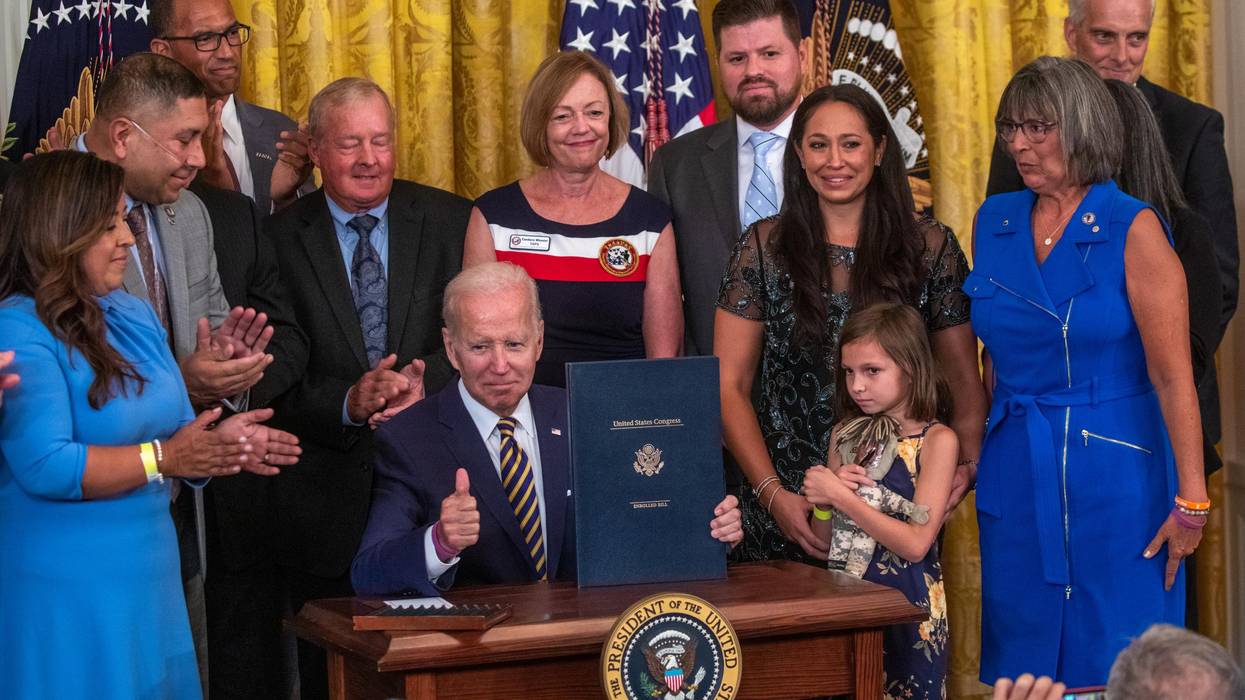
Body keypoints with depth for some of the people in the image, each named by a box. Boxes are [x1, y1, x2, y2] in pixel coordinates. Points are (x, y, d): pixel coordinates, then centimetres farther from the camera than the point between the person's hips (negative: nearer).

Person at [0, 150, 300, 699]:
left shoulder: (136, 316, 12)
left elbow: (173, 429, 14)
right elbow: (45, 466, -23)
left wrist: (220, 442, -7)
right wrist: (162, 459, -22)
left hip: (148, 577, 8)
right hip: (61, 590, -8)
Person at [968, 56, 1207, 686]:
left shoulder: (1132, 230, -11)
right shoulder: (994, 223, 5)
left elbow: (1173, 375, -13)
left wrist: (1191, 501, -16)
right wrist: (979, 456, 11)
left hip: (1114, 474, -5)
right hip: (1014, 474, 5)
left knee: (1115, 669, 1)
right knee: (1023, 663, 10)